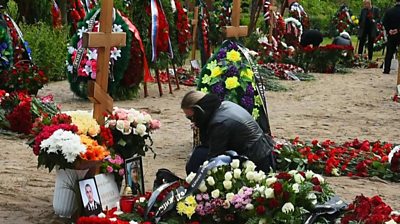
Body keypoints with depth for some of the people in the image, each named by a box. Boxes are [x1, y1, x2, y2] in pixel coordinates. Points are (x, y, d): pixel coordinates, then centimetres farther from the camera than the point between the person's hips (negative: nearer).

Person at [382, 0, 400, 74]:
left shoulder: (389, 11, 0)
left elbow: (384, 23, -4)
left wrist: (389, 30, -6)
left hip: (391, 35, 3)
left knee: (389, 53, 8)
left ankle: (386, 69, 5)